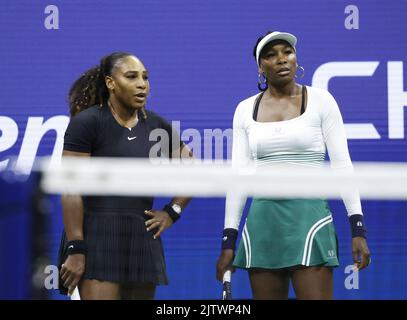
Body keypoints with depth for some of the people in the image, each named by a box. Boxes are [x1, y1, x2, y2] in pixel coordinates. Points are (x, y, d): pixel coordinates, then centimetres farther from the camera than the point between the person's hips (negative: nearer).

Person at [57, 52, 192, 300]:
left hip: (142, 240, 6)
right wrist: (75, 250, -17)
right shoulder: (87, 122, -6)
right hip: (98, 236, -6)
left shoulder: (157, 126, 9)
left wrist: (172, 212, 8)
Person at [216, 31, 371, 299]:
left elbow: (342, 165, -2)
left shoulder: (320, 101, 1)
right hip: (263, 219, 3)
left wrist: (358, 229, -8)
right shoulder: (246, 110, 9)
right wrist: (228, 241, 5)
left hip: (309, 215, -3)